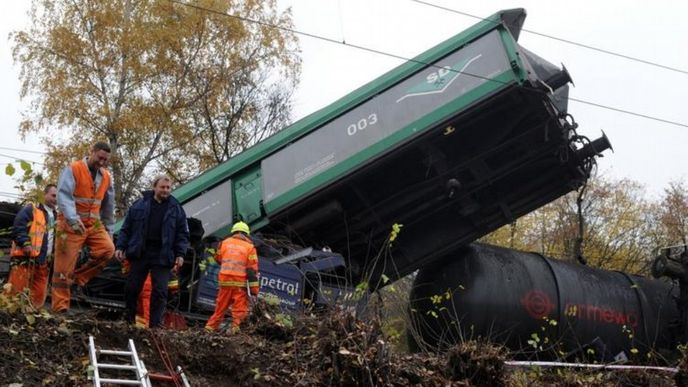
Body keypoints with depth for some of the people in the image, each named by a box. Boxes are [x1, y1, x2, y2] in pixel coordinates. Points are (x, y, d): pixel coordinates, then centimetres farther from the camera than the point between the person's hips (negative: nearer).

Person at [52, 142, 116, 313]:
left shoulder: (106, 177, 10)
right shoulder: (73, 169, -8)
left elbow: (109, 206, 18)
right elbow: (64, 195, -21)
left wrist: (109, 229, 14)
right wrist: (73, 219, -34)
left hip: (93, 223, 5)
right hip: (71, 224, -5)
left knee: (107, 249, -19)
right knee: (64, 266, -5)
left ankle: (77, 278, -3)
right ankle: (60, 307, -1)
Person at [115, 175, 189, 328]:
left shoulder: (176, 209, 7)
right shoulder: (139, 205, 7)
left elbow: (182, 234, 7)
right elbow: (126, 228, 9)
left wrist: (180, 254, -3)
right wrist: (121, 247, 0)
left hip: (162, 256, -1)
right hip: (140, 253, 1)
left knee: (160, 291, -5)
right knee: (132, 288, 5)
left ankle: (155, 325, -1)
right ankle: (129, 321, 20)